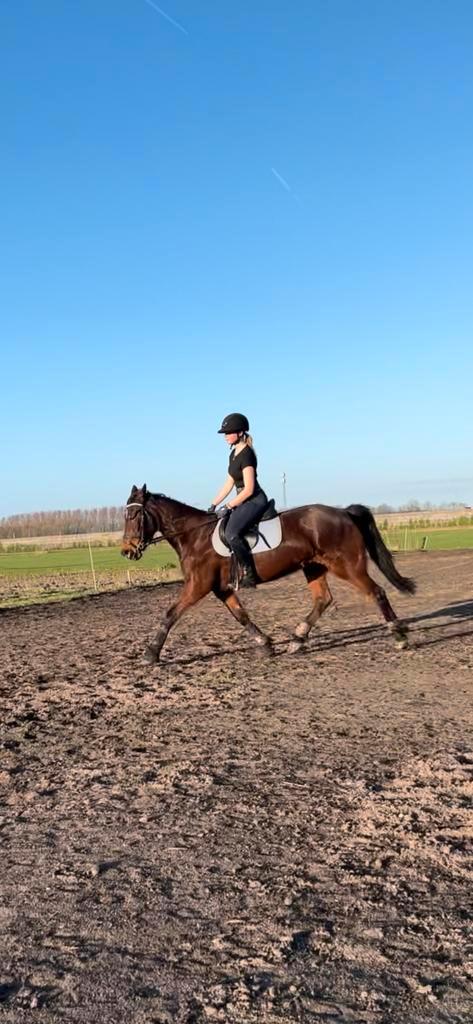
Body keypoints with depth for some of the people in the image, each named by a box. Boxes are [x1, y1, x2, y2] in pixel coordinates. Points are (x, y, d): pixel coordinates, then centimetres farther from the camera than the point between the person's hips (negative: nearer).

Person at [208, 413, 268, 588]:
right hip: (245, 501, 11)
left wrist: (228, 506, -17)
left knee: (231, 533, -28)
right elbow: (228, 484, 16)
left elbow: (248, 489, -20)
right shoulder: (234, 454, 13)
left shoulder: (246, 454, -16)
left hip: (255, 500, -11)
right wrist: (213, 505, 11)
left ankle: (249, 575, -22)